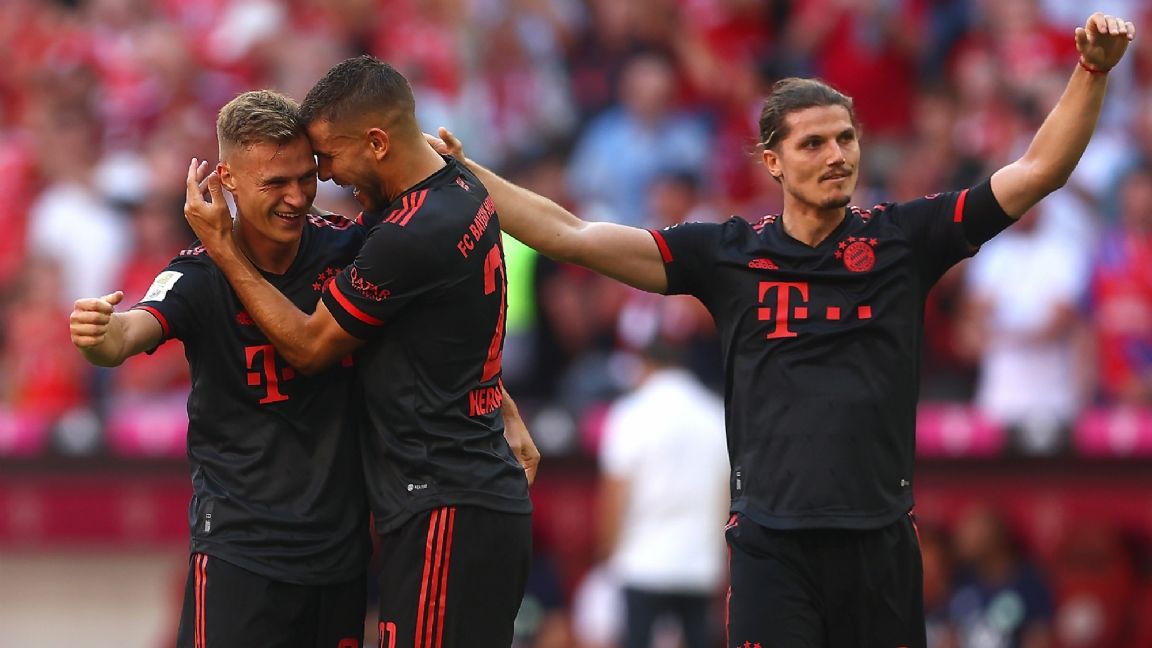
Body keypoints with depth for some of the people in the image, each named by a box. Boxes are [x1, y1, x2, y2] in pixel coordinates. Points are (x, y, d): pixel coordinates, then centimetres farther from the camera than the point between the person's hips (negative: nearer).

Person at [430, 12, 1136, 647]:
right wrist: (464, 173, -1)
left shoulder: (904, 239, 5)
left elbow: (1039, 170, 3)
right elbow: (574, 237, 3)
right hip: (772, 538, -1)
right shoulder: (728, 253, 4)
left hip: (881, 536, 1)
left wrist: (1093, 71, -9)